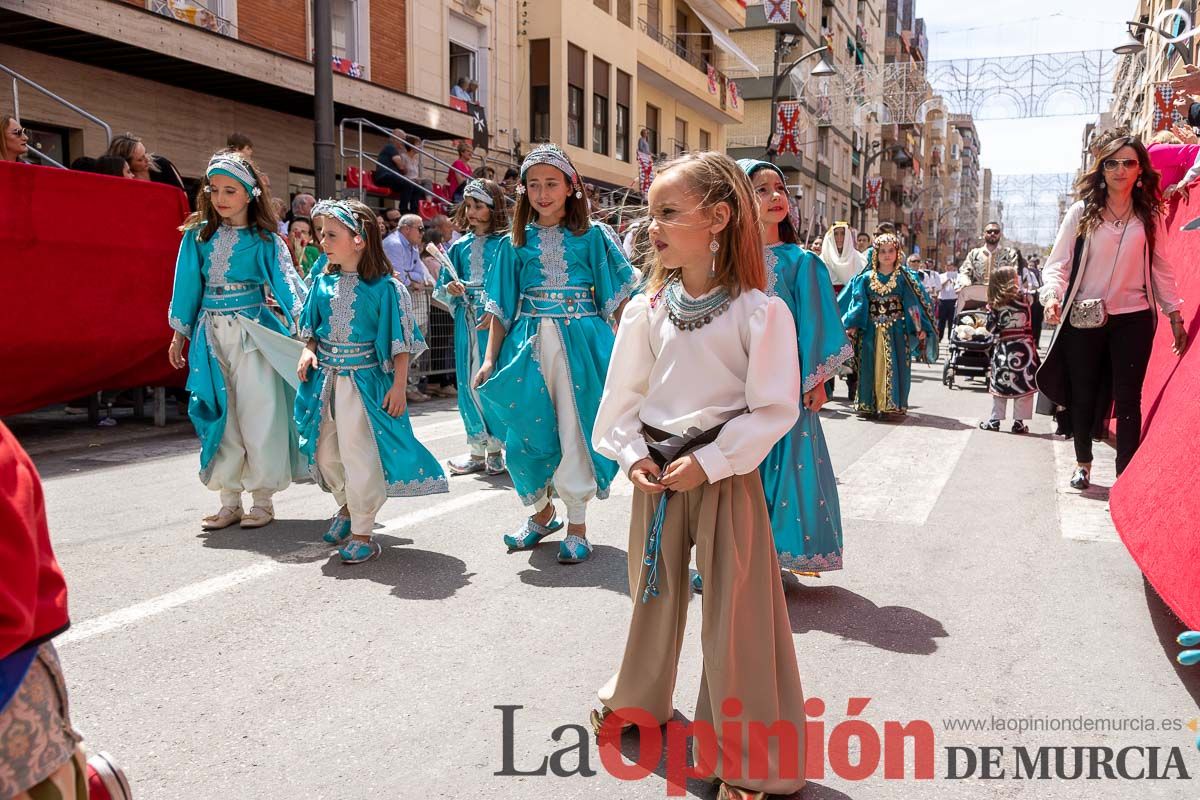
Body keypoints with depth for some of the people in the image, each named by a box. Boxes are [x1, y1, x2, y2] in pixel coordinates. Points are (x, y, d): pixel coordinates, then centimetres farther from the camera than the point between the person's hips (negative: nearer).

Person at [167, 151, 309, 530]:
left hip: (251, 332, -3)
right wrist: (179, 335, 15)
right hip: (211, 333, 3)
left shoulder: (265, 240, -2)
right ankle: (230, 501, 16)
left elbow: (286, 281, -10)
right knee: (219, 414, 7)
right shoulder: (197, 235, 7)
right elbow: (188, 286, 13)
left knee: (258, 413, -2)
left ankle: (262, 498, 10)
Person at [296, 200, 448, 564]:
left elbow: (400, 341, -8)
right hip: (325, 379, 6)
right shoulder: (323, 281, 5)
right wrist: (307, 352, -3)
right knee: (325, 454, 13)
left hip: (364, 380, -6)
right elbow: (313, 327, 16)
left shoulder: (384, 287, -11)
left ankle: (363, 533, 12)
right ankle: (347, 507, 41)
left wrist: (399, 385, -12)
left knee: (358, 457, -4)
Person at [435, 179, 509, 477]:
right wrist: (450, 289, -6)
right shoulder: (459, 247, 13)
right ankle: (478, 450, 15)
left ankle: (496, 448, 10)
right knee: (470, 382, 6)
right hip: (466, 319, 5)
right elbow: (442, 289, 15)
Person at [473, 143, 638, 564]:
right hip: (528, 343, 2)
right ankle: (542, 512, 27)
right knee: (527, 431, 4)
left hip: (580, 341, -2)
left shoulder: (591, 236, 4)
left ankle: (577, 525, 12)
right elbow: (501, 307, 9)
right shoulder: (516, 241, 10)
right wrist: (491, 359, 3)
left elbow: (618, 297, 3)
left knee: (574, 431, -1)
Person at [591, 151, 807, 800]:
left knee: (735, 606, 1)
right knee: (653, 592, 21)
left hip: (724, 473, -4)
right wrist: (633, 455, -6)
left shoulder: (759, 311, -13)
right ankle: (639, 699, 46)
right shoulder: (647, 307, 0)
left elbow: (774, 408, -13)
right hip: (655, 471, 5)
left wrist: (709, 462, -17)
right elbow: (623, 393, 6)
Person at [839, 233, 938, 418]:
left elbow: (914, 303, 0)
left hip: (896, 330, -1)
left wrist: (921, 328, -9)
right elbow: (858, 303, 2)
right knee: (870, 367, 3)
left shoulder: (905, 278, 4)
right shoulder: (866, 278, 6)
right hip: (871, 329, 1)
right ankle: (868, 405, 10)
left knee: (895, 367, -2)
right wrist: (852, 325, -10)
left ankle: (893, 406, 3)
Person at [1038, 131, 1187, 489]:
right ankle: (1083, 463, 29)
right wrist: (1052, 296, -22)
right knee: (1084, 395, 9)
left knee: (1128, 398, -1)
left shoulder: (1148, 217, 6)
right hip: (1084, 319, -1)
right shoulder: (1082, 212, -1)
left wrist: (1175, 316, 8)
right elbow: (1057, 263, -4)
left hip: (1133, 318, 1)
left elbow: (1161, 269, 10)